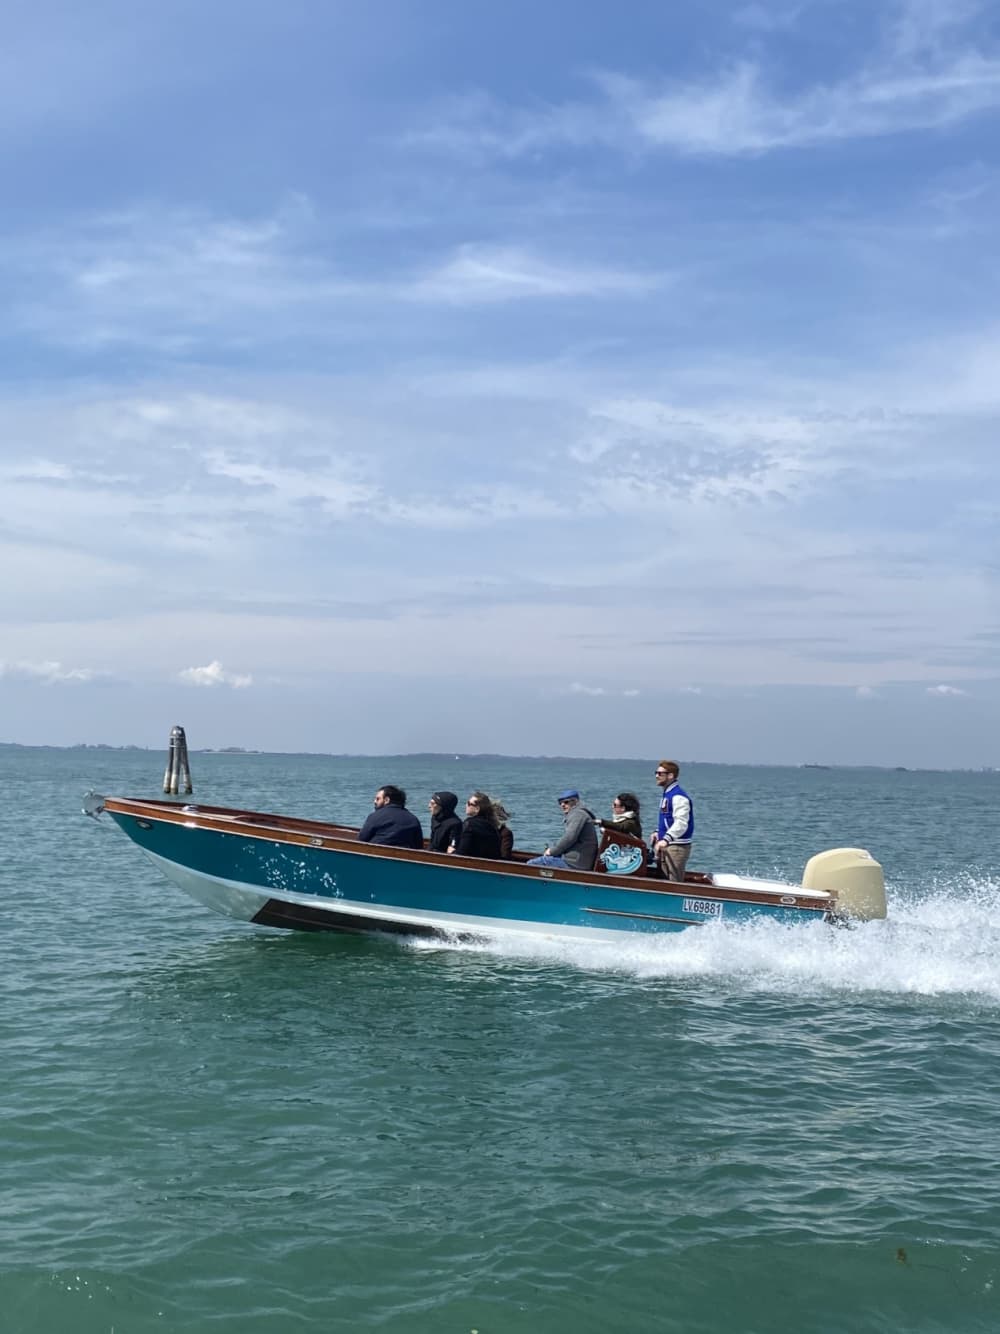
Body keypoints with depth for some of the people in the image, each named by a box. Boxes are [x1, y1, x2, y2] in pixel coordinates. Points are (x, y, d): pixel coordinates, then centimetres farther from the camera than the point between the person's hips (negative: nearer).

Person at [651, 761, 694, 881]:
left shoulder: (678, 796, -17)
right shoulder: (666, 794, 15)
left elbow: (681, 823, -28)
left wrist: (666, 840, -37)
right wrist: (658, 832, 13)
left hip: (677, 847, -11)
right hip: (666, 846, 11)